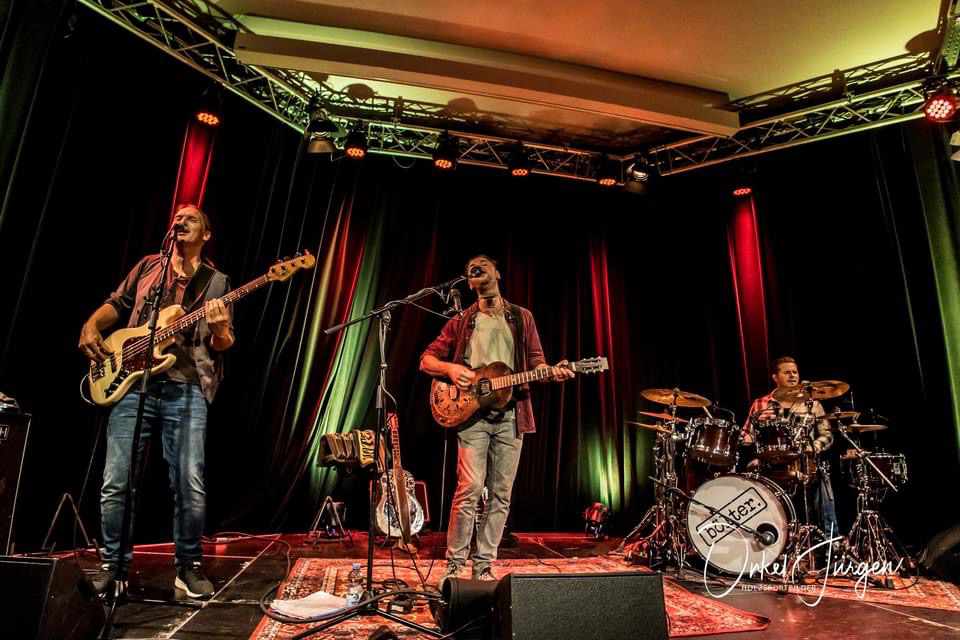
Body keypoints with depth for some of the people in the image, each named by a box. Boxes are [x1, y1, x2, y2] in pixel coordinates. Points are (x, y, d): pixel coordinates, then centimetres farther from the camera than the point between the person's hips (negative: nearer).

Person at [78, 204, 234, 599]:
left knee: (190, 485, -6)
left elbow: (223, 345, 8)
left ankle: (188, 566, 12)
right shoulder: (148, 266, 17)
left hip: (186, 390, -2)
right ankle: (113, 566, 20)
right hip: (133, 383, 2)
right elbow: (115, 304, 23)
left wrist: (220, 328, -15)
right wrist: (91, 327, 4)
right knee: (115, 482, 2)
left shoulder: (217, 282, 11)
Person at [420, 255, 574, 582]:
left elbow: (535, 362, 11)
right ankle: (455, 564, 5)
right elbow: (426, 360, 10)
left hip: (510, 415, 2)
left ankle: (483, 565, 17)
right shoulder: (461, 322, 10)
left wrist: (553, 372, -10)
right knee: (470, 488, -11)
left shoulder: (521, 318, 13)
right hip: (472, 413, -2)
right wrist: (450, 368, -10)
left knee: (501, 494, 4)